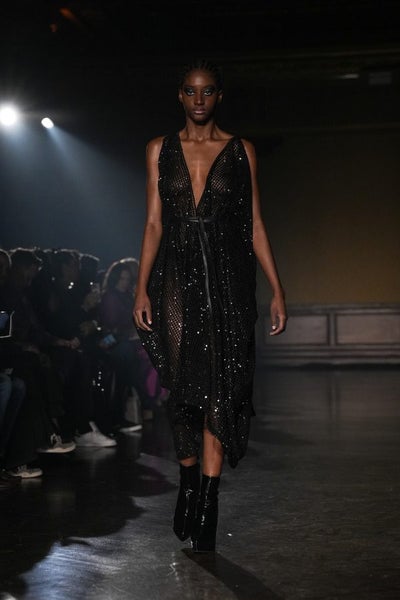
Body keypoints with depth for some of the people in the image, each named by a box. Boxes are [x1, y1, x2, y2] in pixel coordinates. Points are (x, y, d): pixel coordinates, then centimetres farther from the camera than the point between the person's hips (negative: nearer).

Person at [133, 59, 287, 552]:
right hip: (176, 277, 1)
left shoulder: (241, 151, 8)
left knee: (219, 391, -8)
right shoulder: (161, 150, 11)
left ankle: (206, 508, -5)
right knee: (183, 388, 2)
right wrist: (142, 288, 0)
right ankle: (188, 487, 19)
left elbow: (255, 226, 7)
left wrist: (277, 290, 2)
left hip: (227, 277, -1)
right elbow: (154, 223, 8)